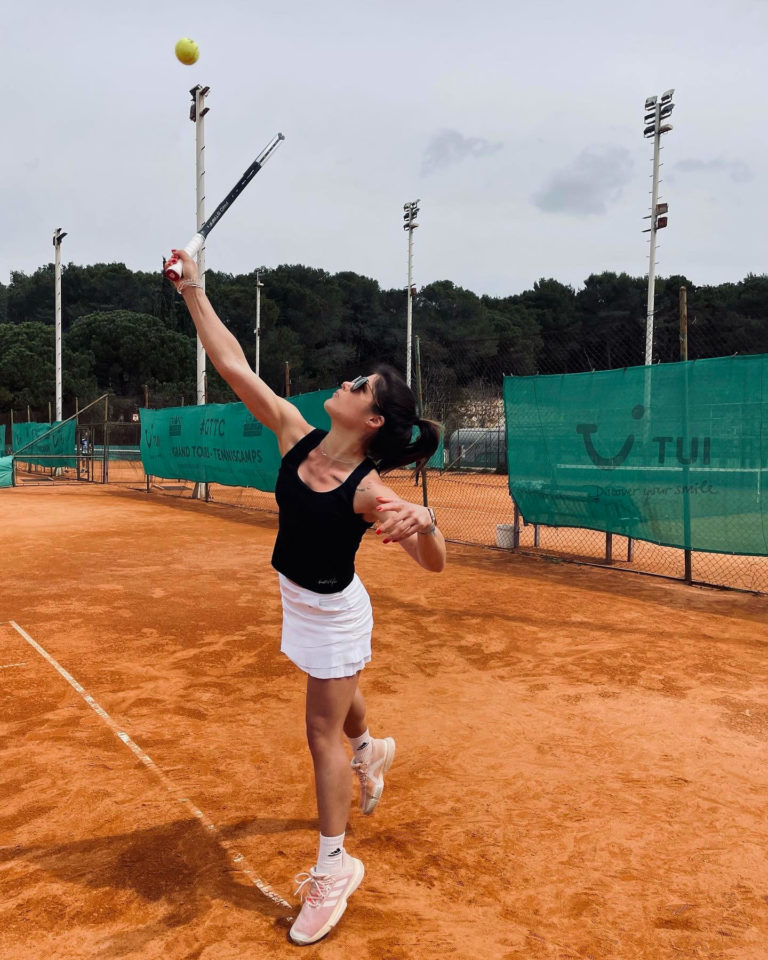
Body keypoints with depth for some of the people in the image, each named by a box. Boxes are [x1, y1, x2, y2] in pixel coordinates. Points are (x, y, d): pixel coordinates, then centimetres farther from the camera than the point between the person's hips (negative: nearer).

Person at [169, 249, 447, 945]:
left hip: (334, 613, -6)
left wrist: (423, 522, -59)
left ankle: (333, 868, 23)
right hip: (301, 601, 7)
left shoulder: (368, 489, -30)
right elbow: (235, 366, -13)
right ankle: (371, 753, 64)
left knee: (323, 732, 4)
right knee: (340, 698, 31)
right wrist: (194, 291, -14)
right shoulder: (297, 433, -14)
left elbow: (434, 563, -36)